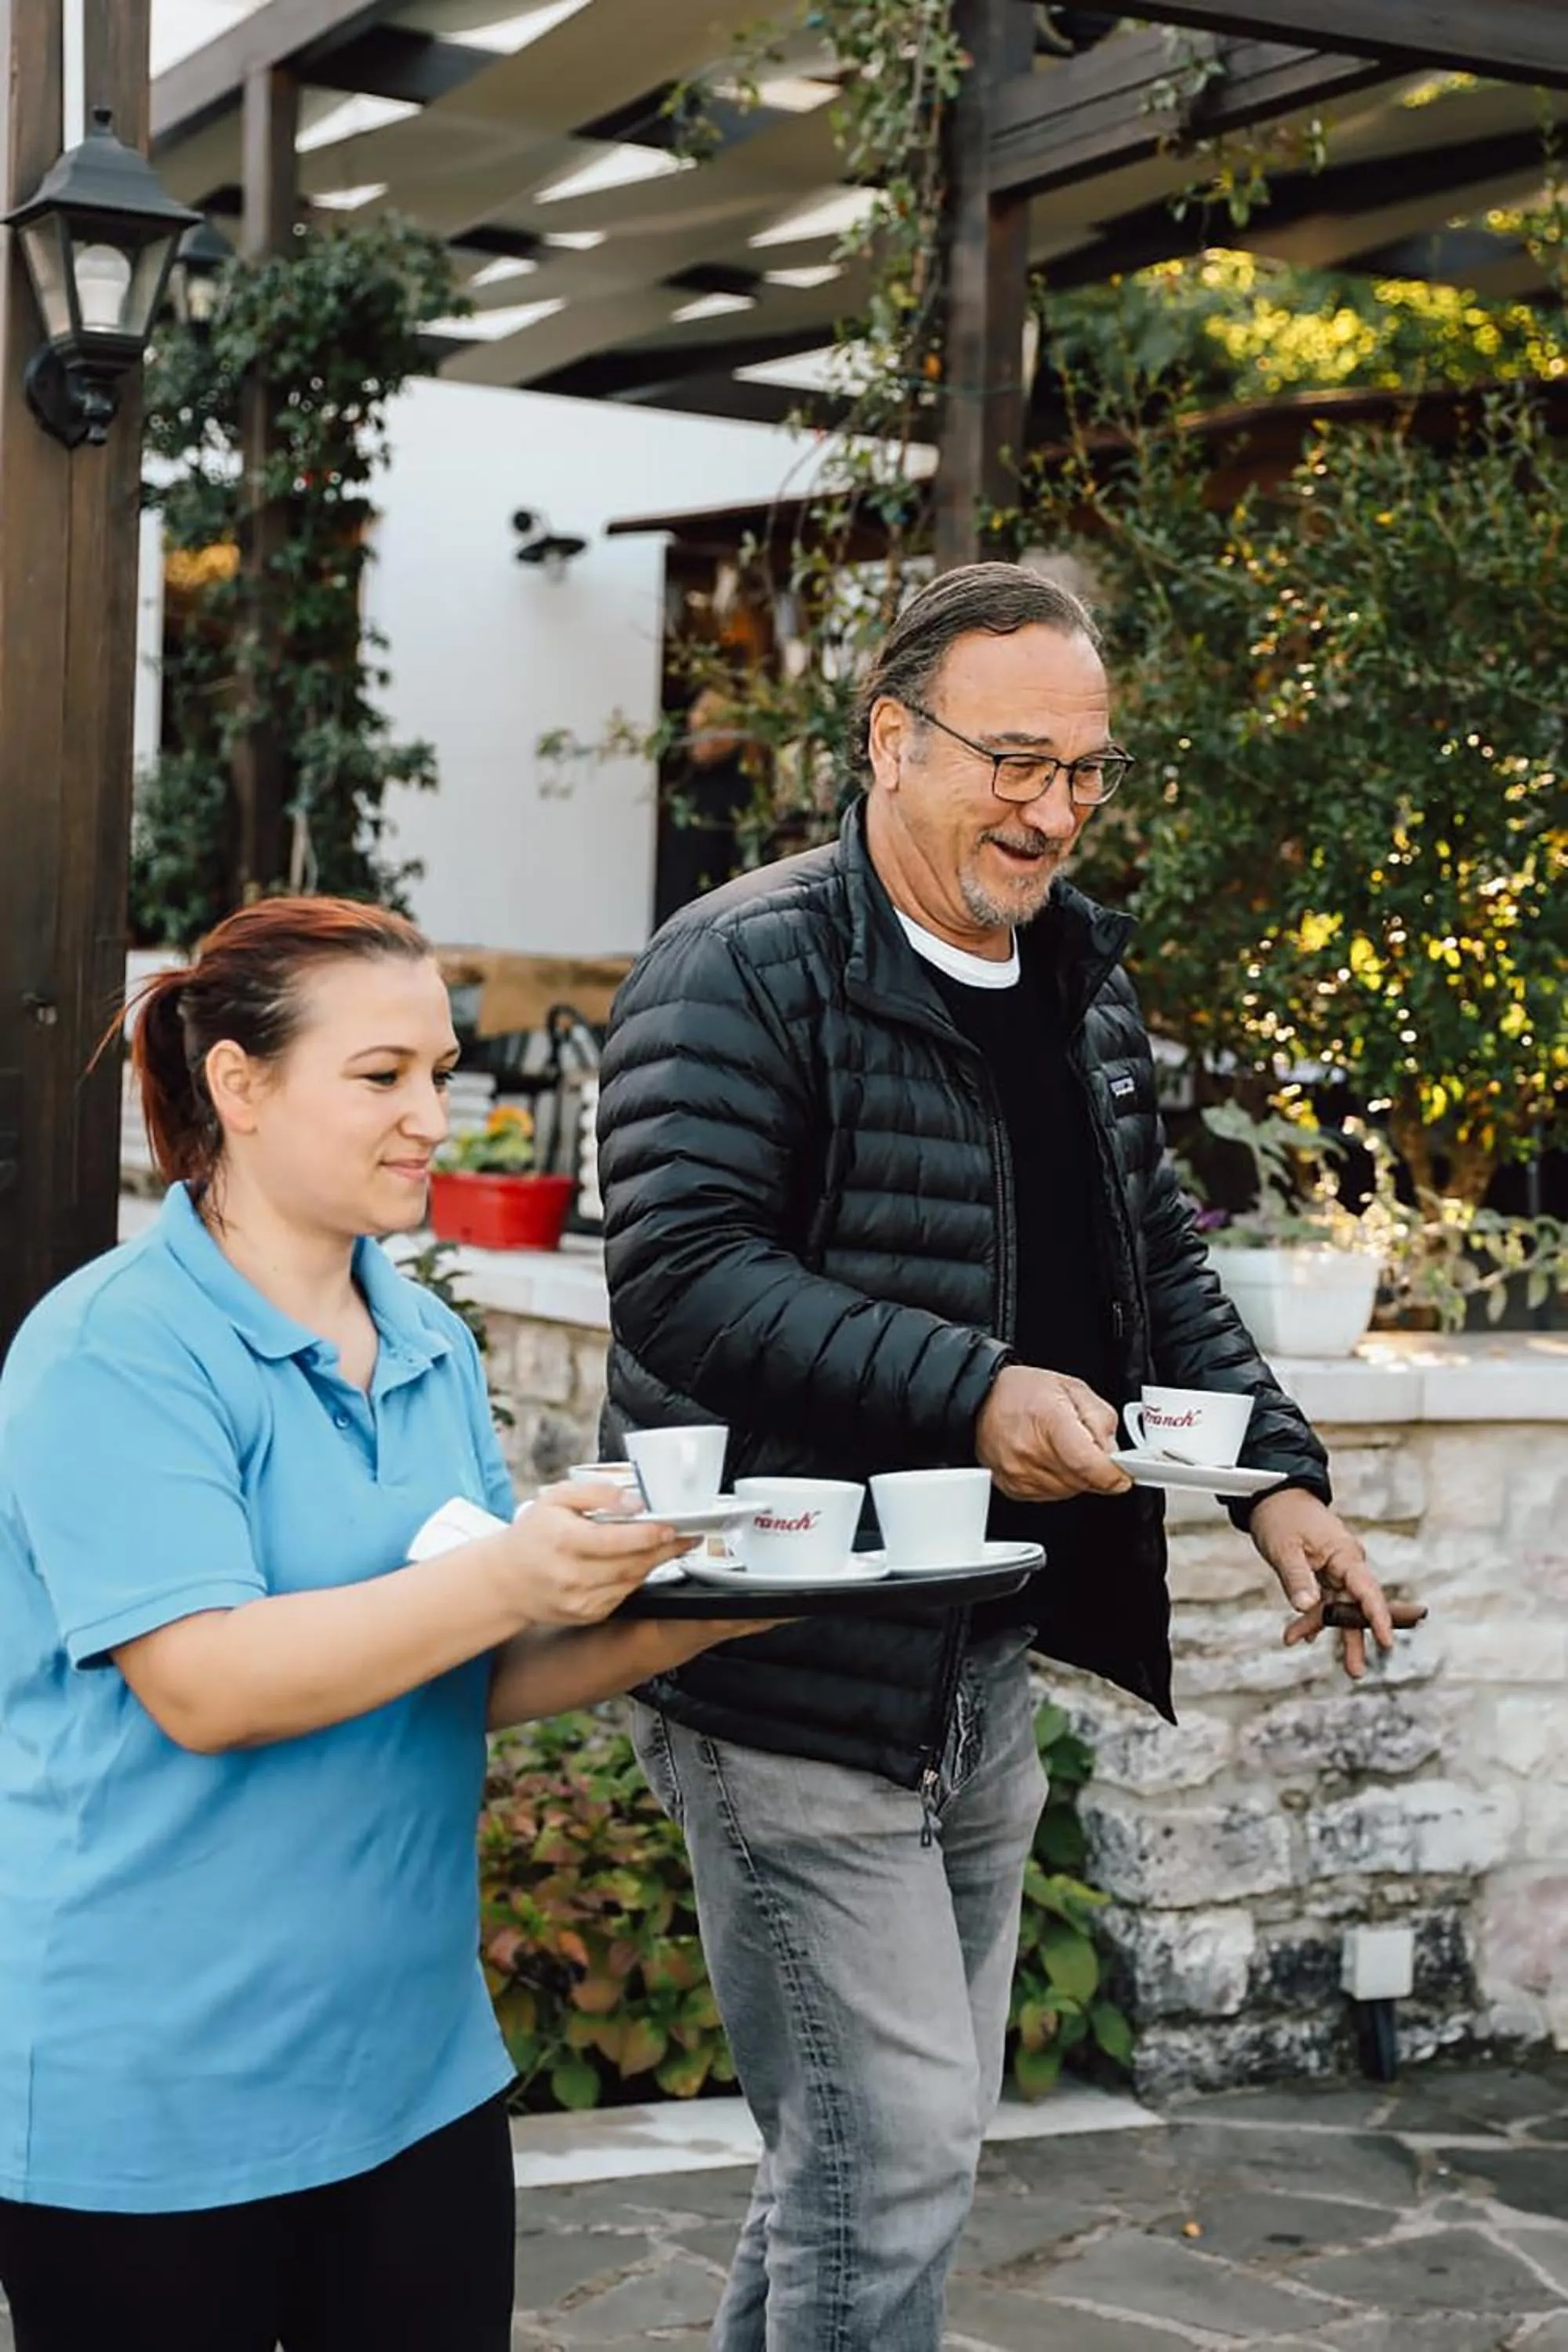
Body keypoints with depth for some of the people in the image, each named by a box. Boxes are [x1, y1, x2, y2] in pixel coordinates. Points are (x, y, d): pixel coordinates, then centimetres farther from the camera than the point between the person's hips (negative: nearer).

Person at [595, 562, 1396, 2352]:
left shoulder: (1082, 989, 13)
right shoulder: (744, 969, -12)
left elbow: (1161, 1268, 19)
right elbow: (680, 1269, -22)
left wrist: (1276, 1479, 6)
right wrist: (972, 1396, -28)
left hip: (986, 1659, 8)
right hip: (799, 1673, -8)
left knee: (922, 2127, 17)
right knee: (890, 2150, -6)